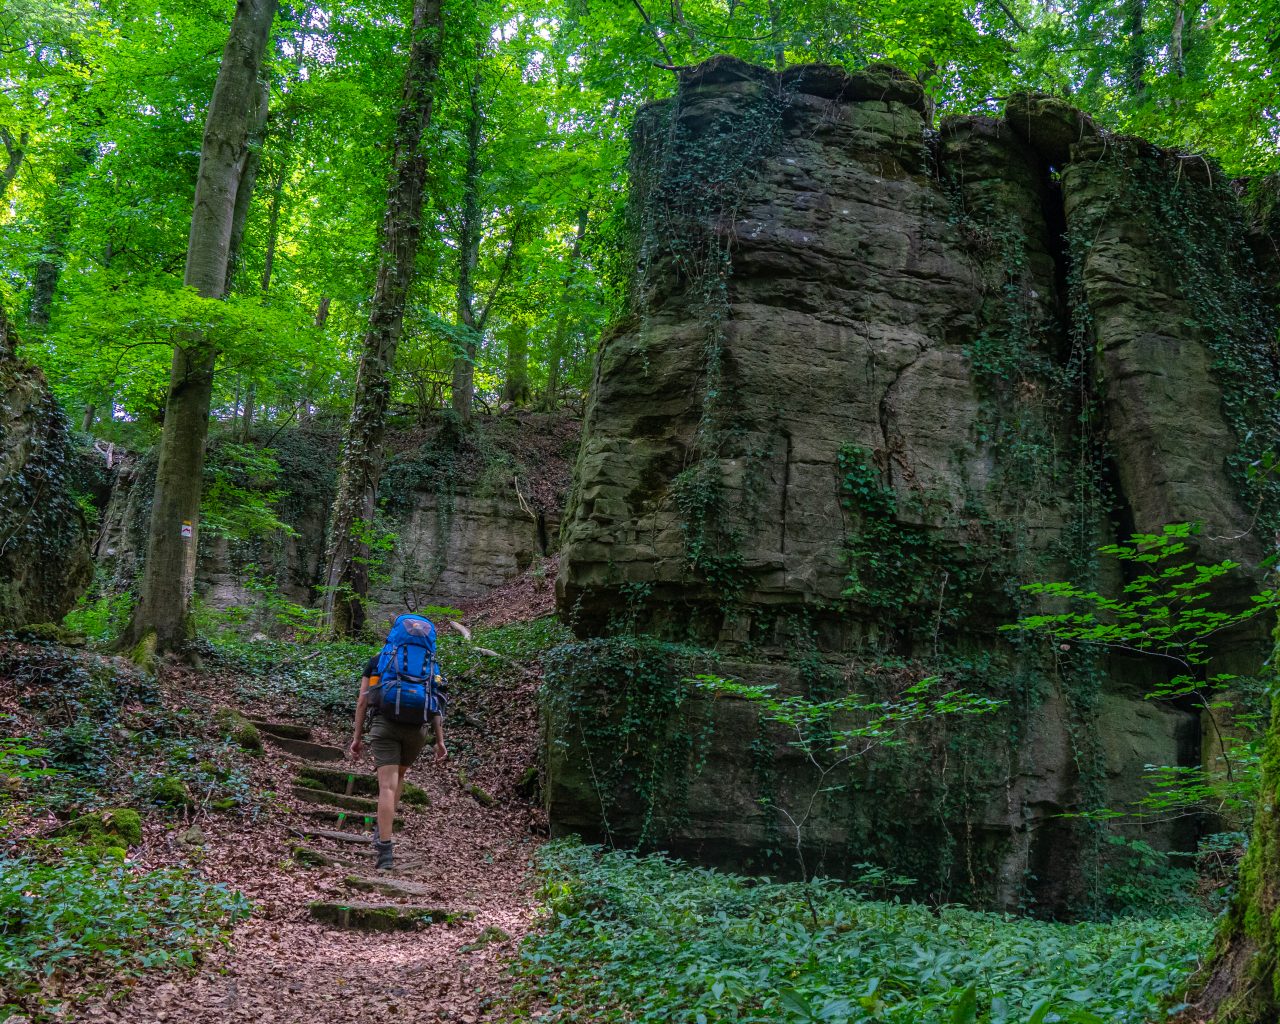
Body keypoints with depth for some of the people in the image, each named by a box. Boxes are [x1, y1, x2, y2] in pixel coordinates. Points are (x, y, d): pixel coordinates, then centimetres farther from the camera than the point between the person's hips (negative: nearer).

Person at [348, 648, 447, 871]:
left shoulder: (376, 661, 17)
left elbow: (362, 701, 10)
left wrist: (357, 738, 12)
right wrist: (440, 741, 9)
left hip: (385, 724, -1)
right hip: (417, 727, 1)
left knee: (387, 785, -6)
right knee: (398, 776, 24)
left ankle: (385, 851, -14)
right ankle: (382, 833, 20)